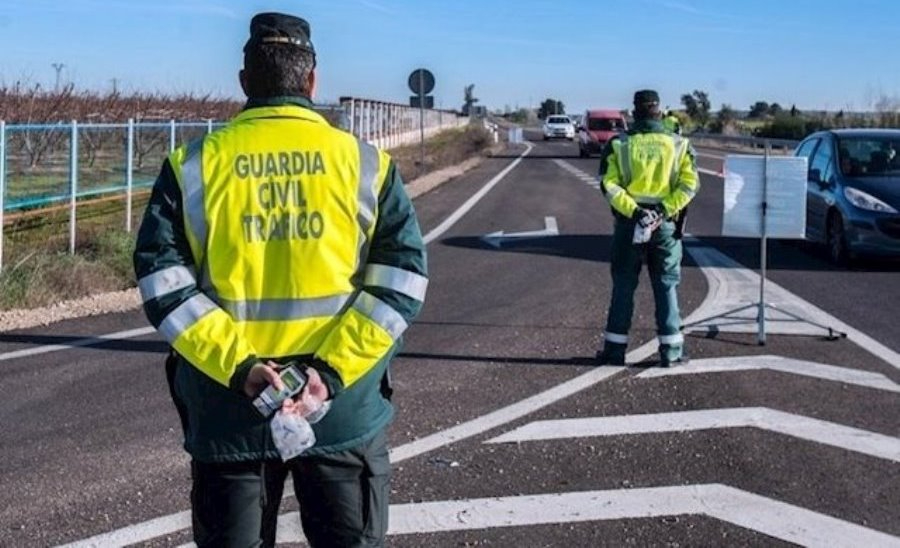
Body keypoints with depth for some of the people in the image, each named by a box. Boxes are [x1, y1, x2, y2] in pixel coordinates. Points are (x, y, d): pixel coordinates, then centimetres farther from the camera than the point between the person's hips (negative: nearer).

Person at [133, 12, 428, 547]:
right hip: (345, 409, 0)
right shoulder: (367, 163, 0)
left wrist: (236, 365, -12)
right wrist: (333, 370, -12)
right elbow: (402, 277, -7)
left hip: (227, 407, 1)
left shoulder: (194, 165, 0)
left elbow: (162, 280, -7)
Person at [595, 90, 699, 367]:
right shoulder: (678, 144, 1)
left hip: (629, 223, 0)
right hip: (665, 225, 0)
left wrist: (633, 211, -14)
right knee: (666, 286, 9)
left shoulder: (618, 144, -1)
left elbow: (609, 184, -10)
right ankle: (671, 350, 10)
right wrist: (665, 210, -12)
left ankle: (615, 349, 10)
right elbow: (690, 183, -8)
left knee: (623, 287, 8)